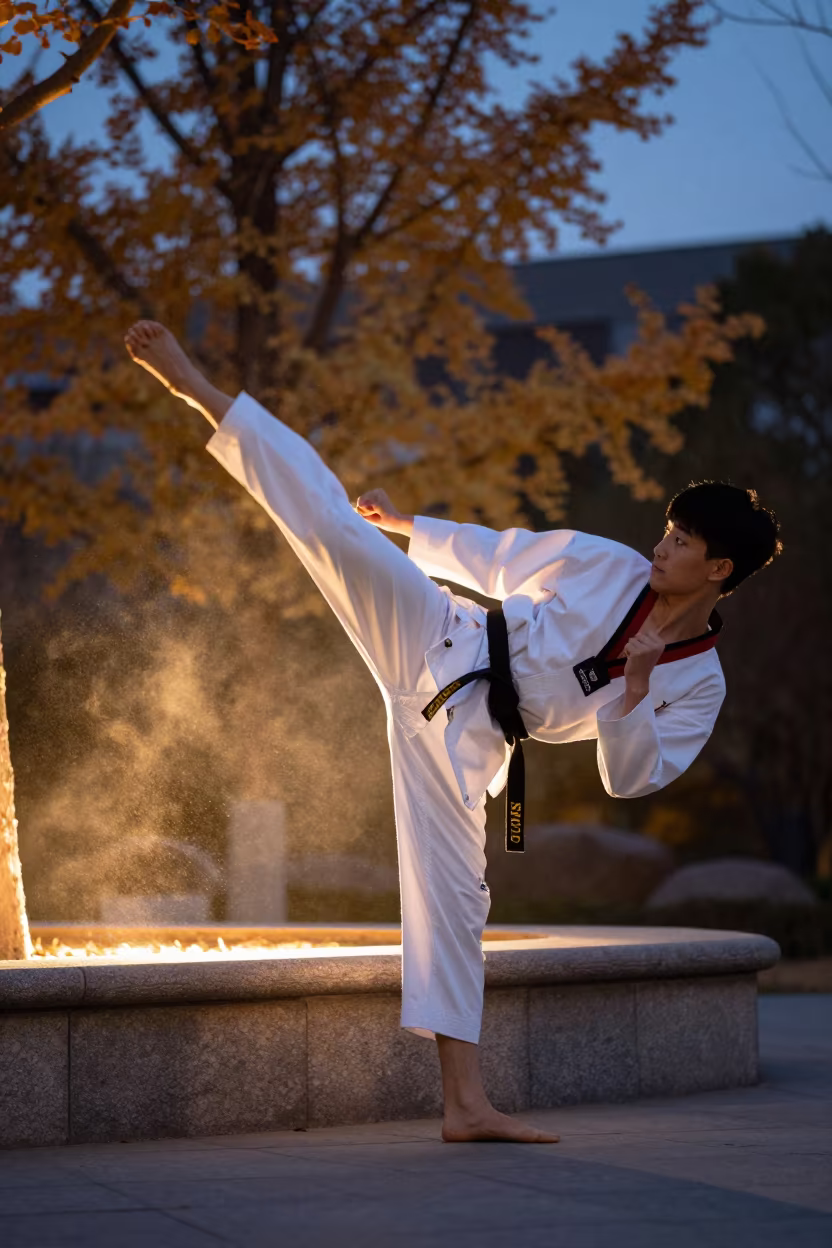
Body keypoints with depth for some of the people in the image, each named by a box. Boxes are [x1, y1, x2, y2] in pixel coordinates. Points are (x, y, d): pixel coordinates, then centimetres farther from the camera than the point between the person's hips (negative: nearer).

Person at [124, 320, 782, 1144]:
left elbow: (629, 778, -4)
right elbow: (498, 558, 15)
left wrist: (636, 683, -18)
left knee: (453, 892, -8)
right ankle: (190, 384, -14)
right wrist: (411, 529, 15)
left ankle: (464, 1104, -1)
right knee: (334, 527, -18)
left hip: (465, 733, 0)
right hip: (440, 645, 1)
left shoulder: (698, 687, 1)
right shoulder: (608, 566, 3)